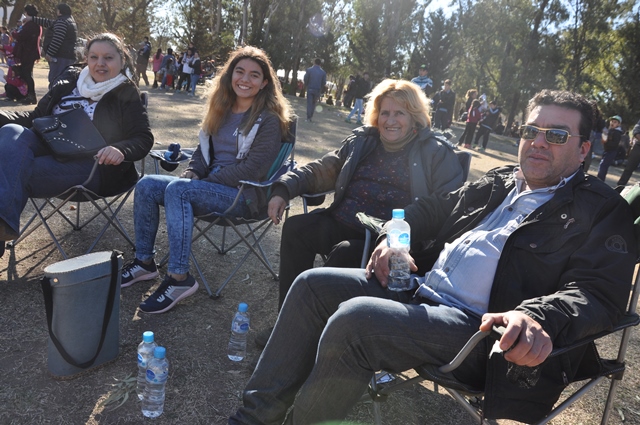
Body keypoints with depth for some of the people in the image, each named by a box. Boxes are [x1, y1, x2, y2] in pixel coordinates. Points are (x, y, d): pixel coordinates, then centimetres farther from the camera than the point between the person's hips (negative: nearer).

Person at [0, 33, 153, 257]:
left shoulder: (126, 95, 2)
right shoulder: (71, 78, 17)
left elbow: (143, 139, -5)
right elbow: (37, 115, 20)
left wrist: (121, 150, -29)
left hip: (91, 164, -5)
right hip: (48, 148, 5)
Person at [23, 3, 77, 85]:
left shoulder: (62, 21, -9)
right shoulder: (70, 21, 22)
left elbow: (57, 39, -19)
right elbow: (49, 23, 31)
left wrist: (49, 53, -16)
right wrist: (32, 19, 36)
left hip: (61, 56, -10)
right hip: (69, 56, 10)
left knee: (55, 81, -13)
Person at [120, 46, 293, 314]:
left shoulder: (269, 120, -9)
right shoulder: (222, 109, 13)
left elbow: (251, 169, -16)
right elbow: (204, 150, 18)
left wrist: (206, 180, -14)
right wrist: (192, 173, -3)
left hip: (244, 194, -7)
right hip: (211, 185, 8)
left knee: (177, 189, -30)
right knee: (147, 185, -9)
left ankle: (179, 278, -26)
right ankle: (144, 262, 1)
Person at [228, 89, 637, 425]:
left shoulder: (603, 210, 0)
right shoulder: (496, 183, 19)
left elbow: (600, 292, -14)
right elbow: (430, 210, 27)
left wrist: (537, 318, -33)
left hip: (479, 325, -8)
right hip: (418, 286, 8)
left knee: (353, 319, -30)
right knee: (313, 285, 0)